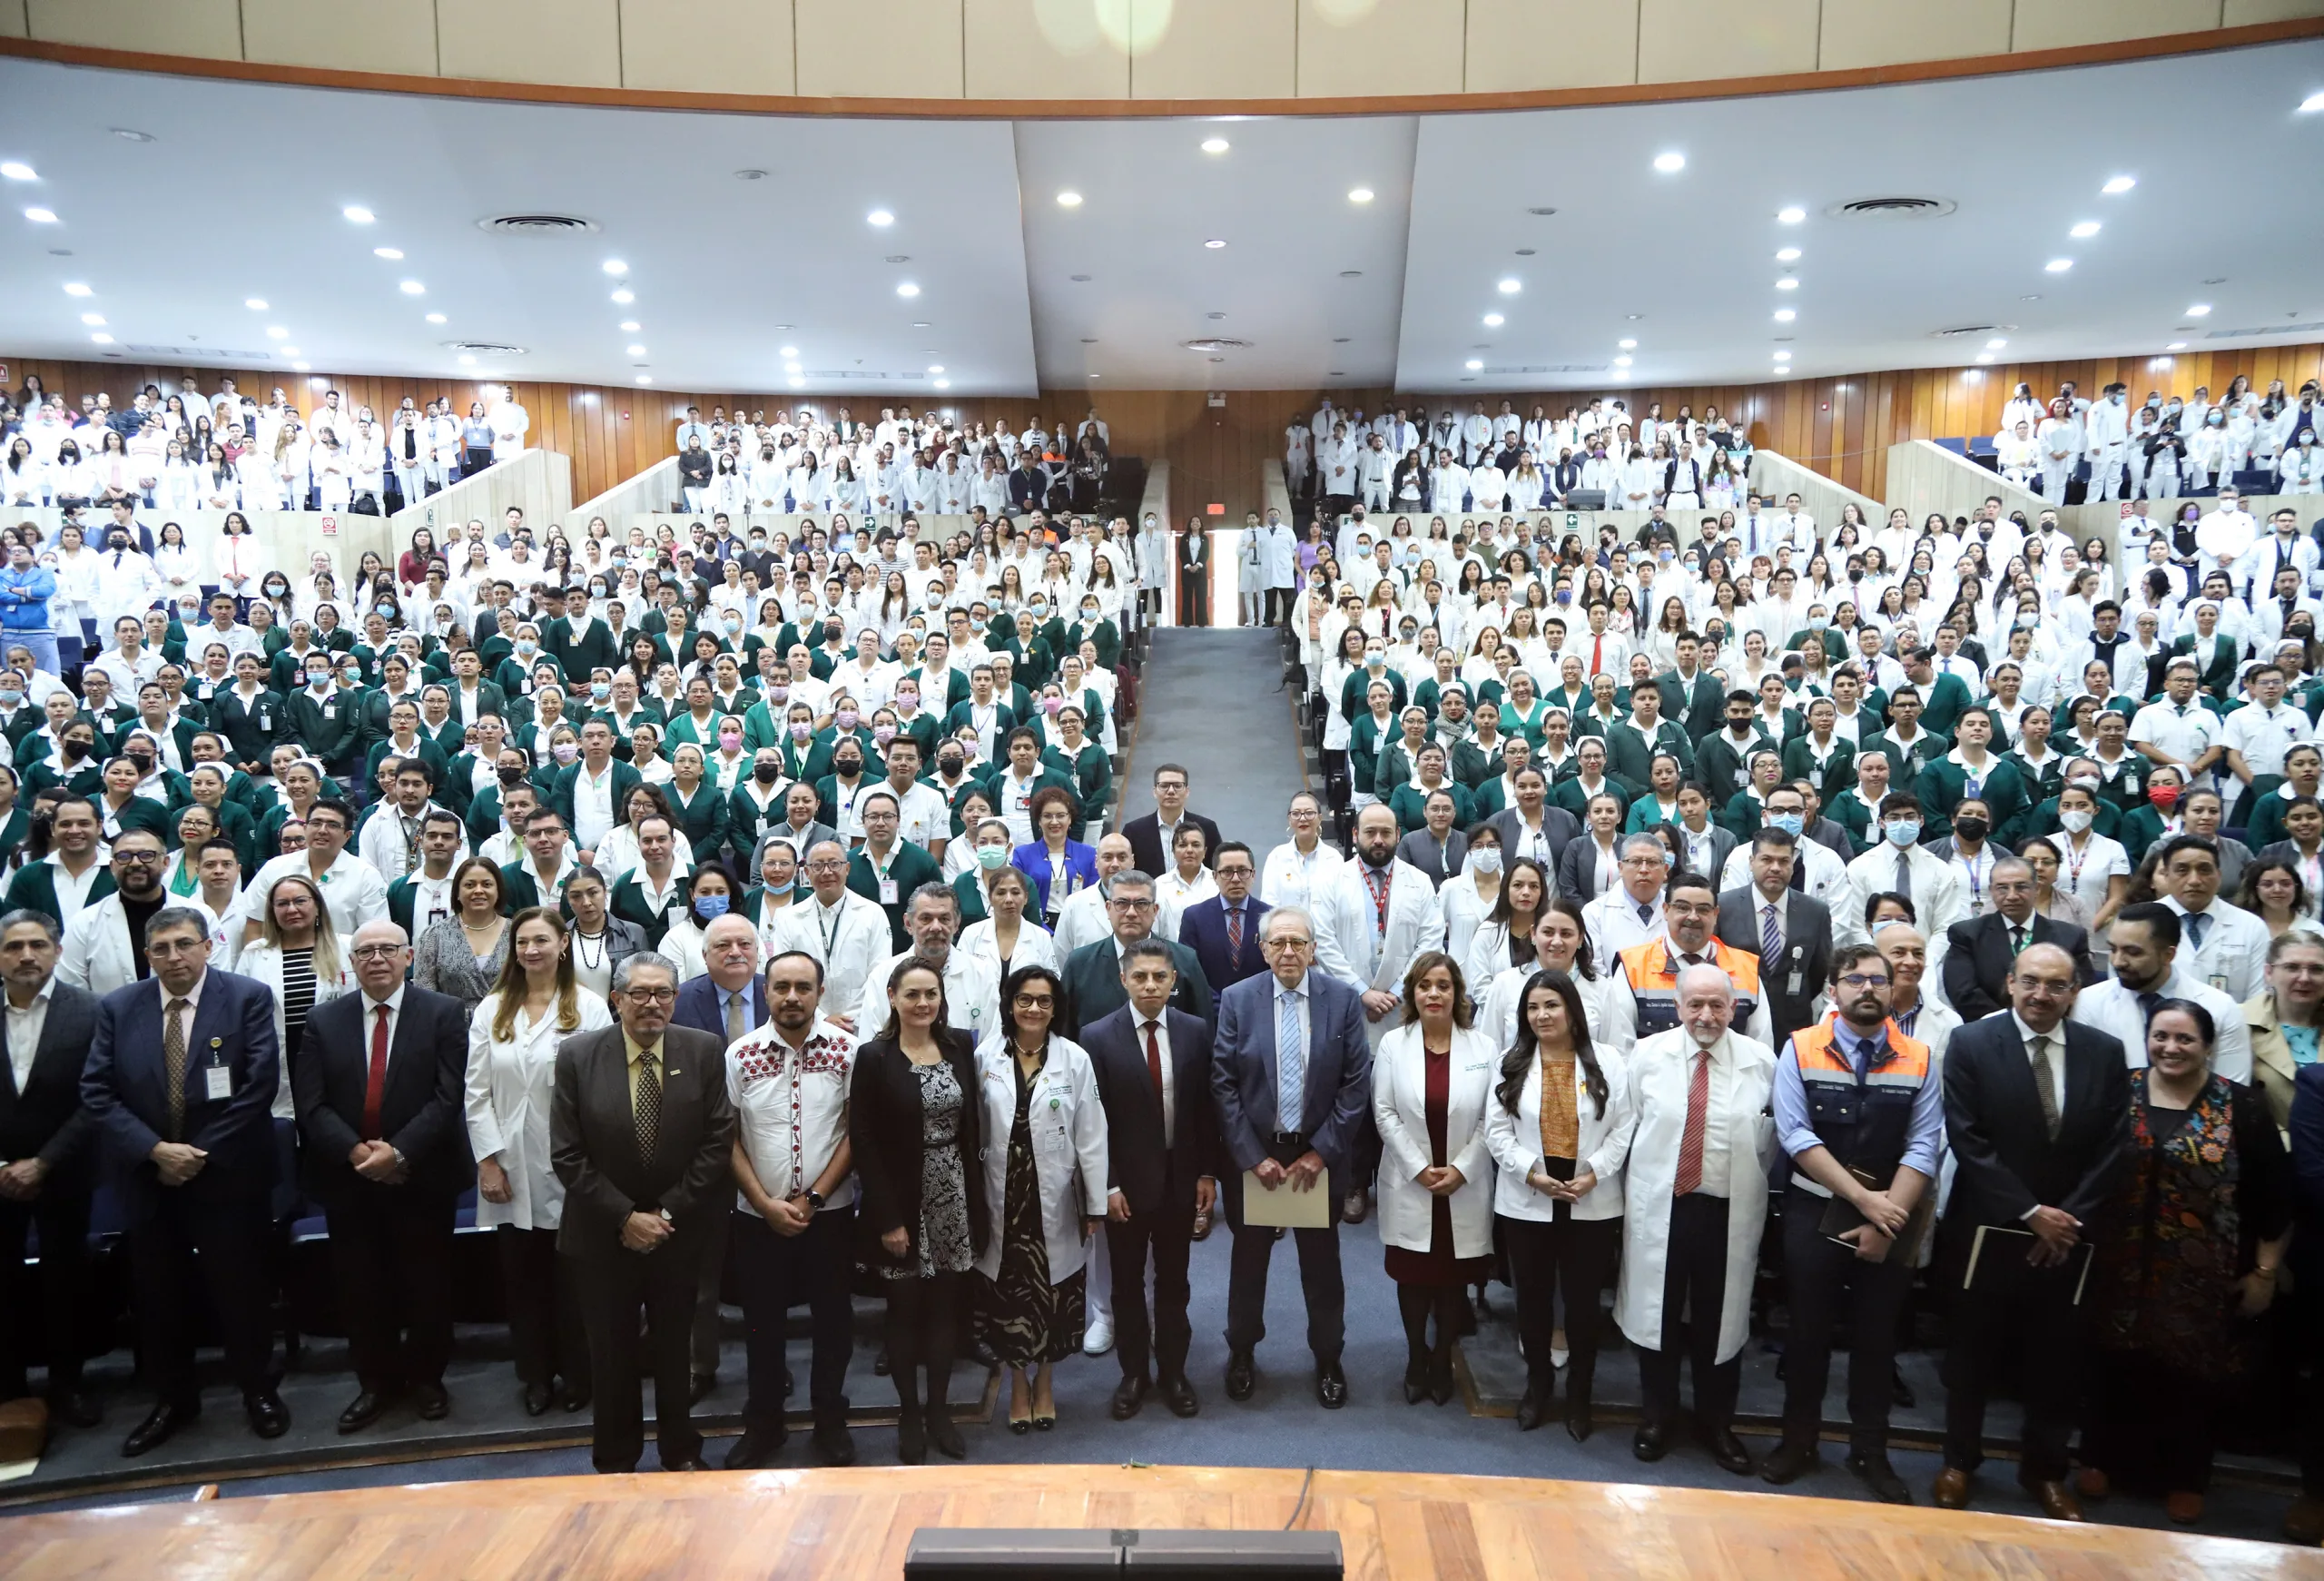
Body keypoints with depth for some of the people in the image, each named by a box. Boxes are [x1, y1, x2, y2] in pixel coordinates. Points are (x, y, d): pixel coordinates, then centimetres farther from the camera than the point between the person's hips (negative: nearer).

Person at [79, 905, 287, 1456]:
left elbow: (259, 1084, -12)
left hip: (227, 1177, -3)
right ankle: (173, 1400, 29)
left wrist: (202, 1154, -14)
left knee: (241, 1289, 7)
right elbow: (97, 1093, -2)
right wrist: (154, 1151, -14)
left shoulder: (248, 999, -7)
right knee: (158, 1296, 13)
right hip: (147, 1179, 3)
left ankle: (258, 1391, 24)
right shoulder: (117, 1008, 2)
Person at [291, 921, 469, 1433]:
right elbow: (312, 1104, -1)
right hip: (348, 1180, 2)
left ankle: (425, 1376, 26)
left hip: (421, 1177, -2)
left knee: (427, 1286, 8)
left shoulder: (444, 1014, -3)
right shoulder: (324, 1021, 5)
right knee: (360, 1288, 9)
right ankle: (375, 1381, 26)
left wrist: (399, 1152, -18)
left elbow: (447, 1097, -10)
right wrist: (355, 1151, -15)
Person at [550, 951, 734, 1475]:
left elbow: (717, 1140, -7)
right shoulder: (577, 1055, -9)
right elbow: (567, 1154, -10)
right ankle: (615, 1461, 30)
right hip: (603, 1234, -1)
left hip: (679, 1231, 1)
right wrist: (624, 1217, -14)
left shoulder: (703, 1051, -7)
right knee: (611, 1353, 12)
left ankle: (680, 1451, 34)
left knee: (675, 1349, 16)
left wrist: (669, 1212, -12)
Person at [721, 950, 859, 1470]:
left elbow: (856, 1131, -5)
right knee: (763, 1324, 12)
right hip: (758, 1216, 1)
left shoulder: (848, 1049, -7)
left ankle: (830, 1422, 28)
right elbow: (729, 1138, -1)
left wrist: (812, 1197, -10)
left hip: (829, 1213, -1)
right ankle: (762, 1426, 30)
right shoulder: (740, 1054, -4)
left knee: (833, 1321, 10)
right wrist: (767, 1203, -9)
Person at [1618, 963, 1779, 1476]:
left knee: (1720, 1318, 11)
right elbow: (1629, 1125, 3)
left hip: (1729, 1213, 0)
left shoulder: (1761, 1061, -2)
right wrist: (1637, 1183, 3)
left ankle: (1716, 1423, 31)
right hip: (1659, 1208, 0)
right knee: (1658, 1313, 10)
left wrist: (1749, 1185, 7)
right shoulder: (1647, 1054, -2)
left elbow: (1770, 1139, 6)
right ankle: (1659, 1415, 30)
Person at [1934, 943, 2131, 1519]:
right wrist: (2029, 1212, -14)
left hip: (2068, 1238, 2)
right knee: (1974, 1357, 11)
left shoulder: (2105, 1053, 1)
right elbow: (1967, 1141, -11)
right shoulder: (1971, 1044, -7)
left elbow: (2114, 1148, 0)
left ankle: (2045, 1470, 31)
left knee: (2057, 1362, 12)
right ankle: (1958, 1462, 29)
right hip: (1987, 1234, -2)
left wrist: (2070, 1218, -8)